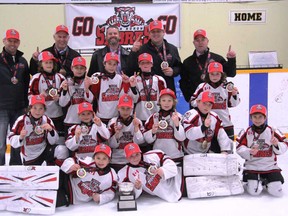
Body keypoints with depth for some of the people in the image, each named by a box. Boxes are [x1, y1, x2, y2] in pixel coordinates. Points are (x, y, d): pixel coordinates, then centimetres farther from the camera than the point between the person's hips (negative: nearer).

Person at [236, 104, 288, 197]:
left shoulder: (273, 131, -4)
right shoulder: (246, 132, -4)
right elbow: (239, 148, -4)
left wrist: (277, 145, -24)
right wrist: (249, 152, -22)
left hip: (270, 166, 1)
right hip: (252, 166, -1)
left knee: (277, 192, -7)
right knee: (254, 191, -13)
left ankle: (267, 181, 26)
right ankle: (258, 180, 22)